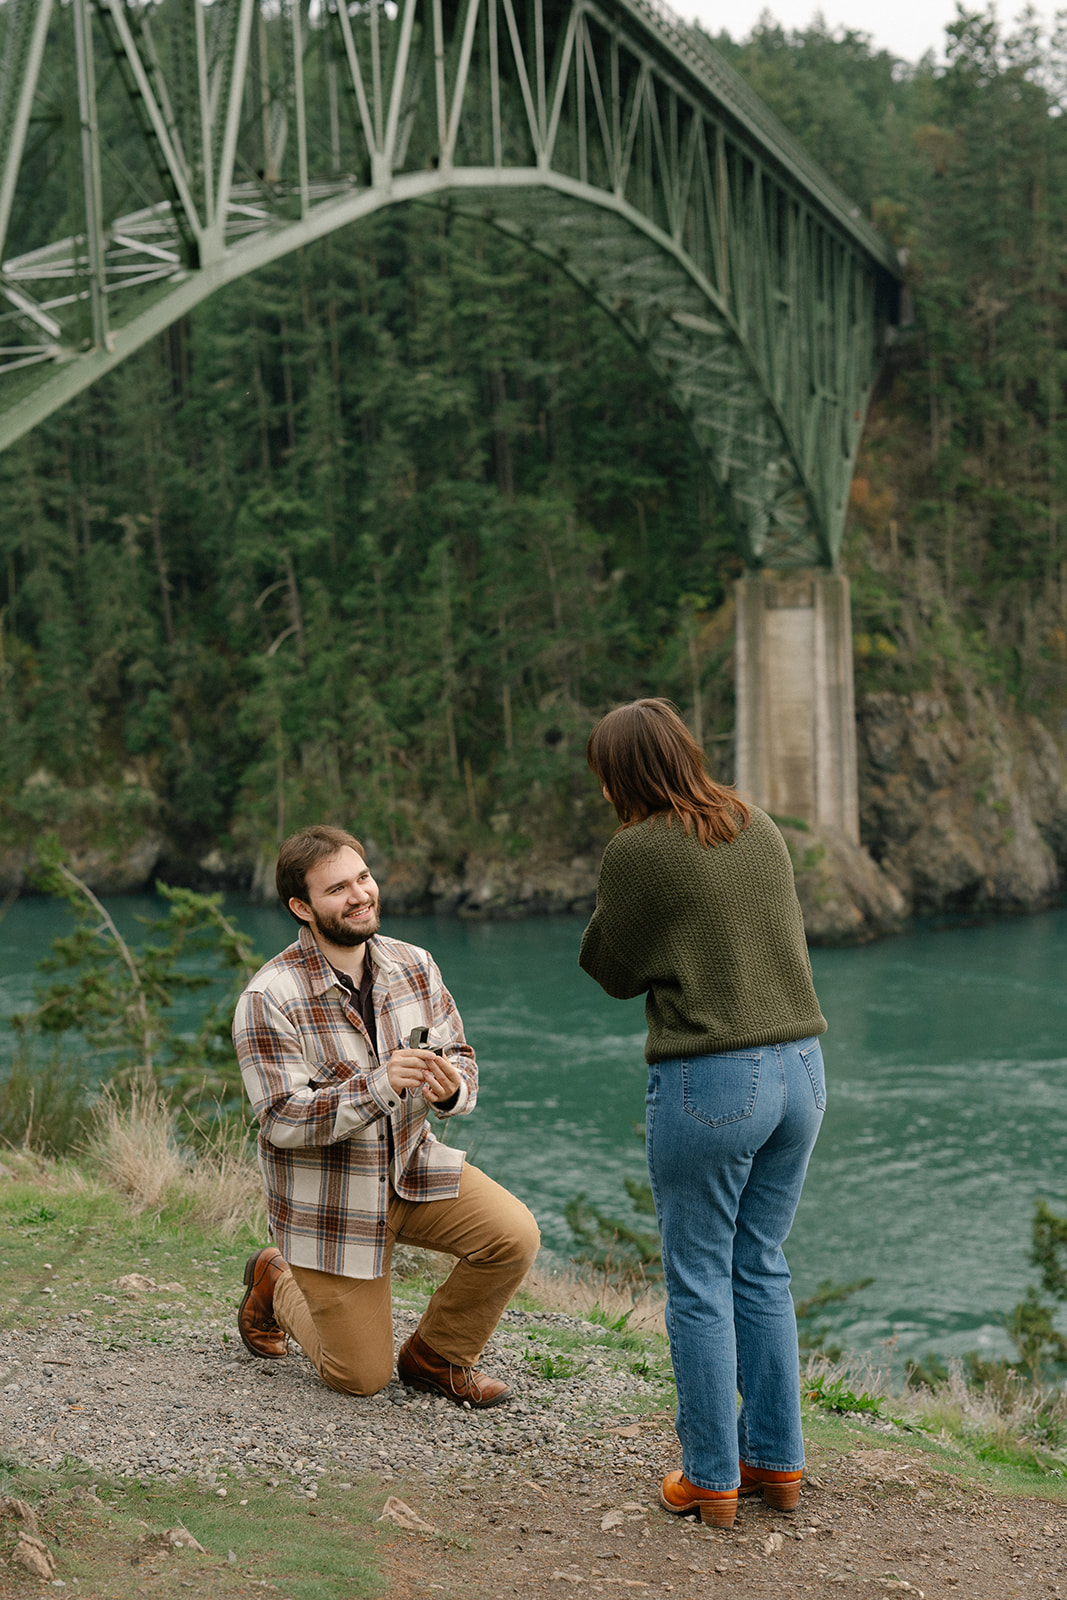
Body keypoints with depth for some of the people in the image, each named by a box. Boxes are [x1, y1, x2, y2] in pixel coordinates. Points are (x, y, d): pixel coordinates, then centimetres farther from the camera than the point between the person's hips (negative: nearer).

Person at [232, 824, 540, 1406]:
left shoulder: (413, 965, -3)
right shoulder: (268, 1000, -20)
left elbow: (460, 1058, 2)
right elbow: (282, 1121, -24)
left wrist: (450, 1085, -24)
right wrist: (380, 1084, -37)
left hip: (411, 1165, 5)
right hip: (328, 1199, -4)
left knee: (514, 1235, -20)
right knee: (360, 1378, 1)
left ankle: (434, 1356, 7)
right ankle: (275, 1284, 32)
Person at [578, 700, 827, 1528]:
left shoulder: (636, 851, -10)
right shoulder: (761, 827, 8)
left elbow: (614, 971, 0)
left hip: (708, 1083, -6)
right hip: (799, 1066, 6)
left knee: (699, 1283, 7)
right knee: (762, 1271, 18)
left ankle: (711, 1478, 14)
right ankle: (776, 1460, 24)